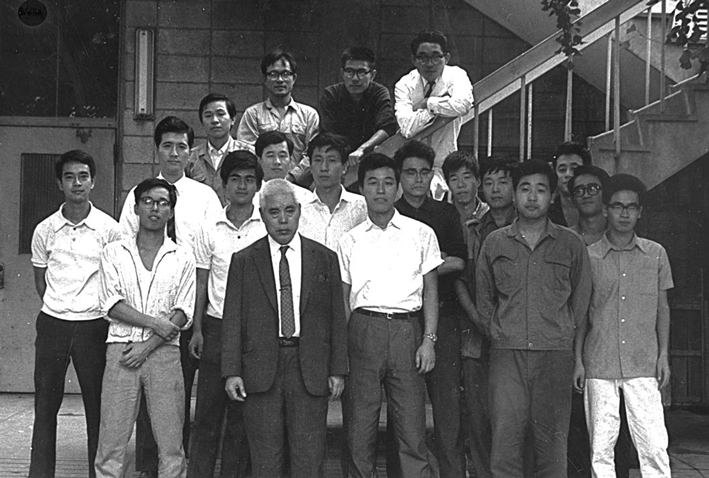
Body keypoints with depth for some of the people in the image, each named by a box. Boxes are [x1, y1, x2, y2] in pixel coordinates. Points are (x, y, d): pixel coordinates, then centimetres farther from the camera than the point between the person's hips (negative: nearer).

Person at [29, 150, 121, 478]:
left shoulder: (109, 229, 0)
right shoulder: (45, 230, 5)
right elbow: (40, 283, 13)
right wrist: (60, 310, 5)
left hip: (93, 325, -2)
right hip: (52, 324, 2)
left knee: (97, 405, 3)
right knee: (45, 405, 5)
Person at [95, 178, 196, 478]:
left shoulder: (182, 258, 8)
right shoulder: (114, 253, 9)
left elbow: (183, 314, 1)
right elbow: (110, 304, -2)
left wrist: (147, 347, -9)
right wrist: (155, 323, -12)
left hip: (164, 352, 0)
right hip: (121, 350, 0)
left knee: (171, 443, 0)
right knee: (112, 439, -1)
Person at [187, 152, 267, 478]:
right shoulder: (209, 230, 6)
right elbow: (201, 284, 9)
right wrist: (197, 329, 2)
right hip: (216, 325, 1)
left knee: (242, 417, 5)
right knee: (207, 411, 2)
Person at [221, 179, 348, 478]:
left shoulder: (325, 259, 9)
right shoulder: (244, 261, 7)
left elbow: (337, 318, 8)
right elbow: (233, 320, 4)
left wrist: (338, 370, 1)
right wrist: (231, 372, -5)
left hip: (310, 370, 0)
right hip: (261, 370, 0)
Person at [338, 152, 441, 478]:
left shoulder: (421, 234, 10)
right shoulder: (350, 241, 12)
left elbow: (431, 291, 9)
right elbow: (344, 298, 11)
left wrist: (429, 340, -2)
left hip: (407, 330, -1)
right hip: (363, 331, 1)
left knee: (412, 426, -2)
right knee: (359, 424, 2)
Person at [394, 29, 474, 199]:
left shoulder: (456, 75, -7)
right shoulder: (405, 85, -6)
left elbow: (463, 104, -31)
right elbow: (407, 128, -22)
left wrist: (426, 103, -18)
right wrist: (442, 103, -20)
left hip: (441, 166, -1)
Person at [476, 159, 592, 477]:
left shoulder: (571, 244, 7)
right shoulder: (494, 243, 9)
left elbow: (581, 298, 12)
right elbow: (483, 298, 16)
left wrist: (567, 338, 9)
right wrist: (497, 334, 10)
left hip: (556, 355, 0)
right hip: (506, 355, 1)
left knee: (551, 441, 0)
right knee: (505, 440, -3)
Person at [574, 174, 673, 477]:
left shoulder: (656, 254, 7)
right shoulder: (588, 256, 4)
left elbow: (662, 308, 12)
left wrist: (664, 355, 4)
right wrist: (578, 360, 2)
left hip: (643, 364, 0)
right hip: (598, 365, 0)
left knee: (654, 446, -5)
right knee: (601, 447, 3)